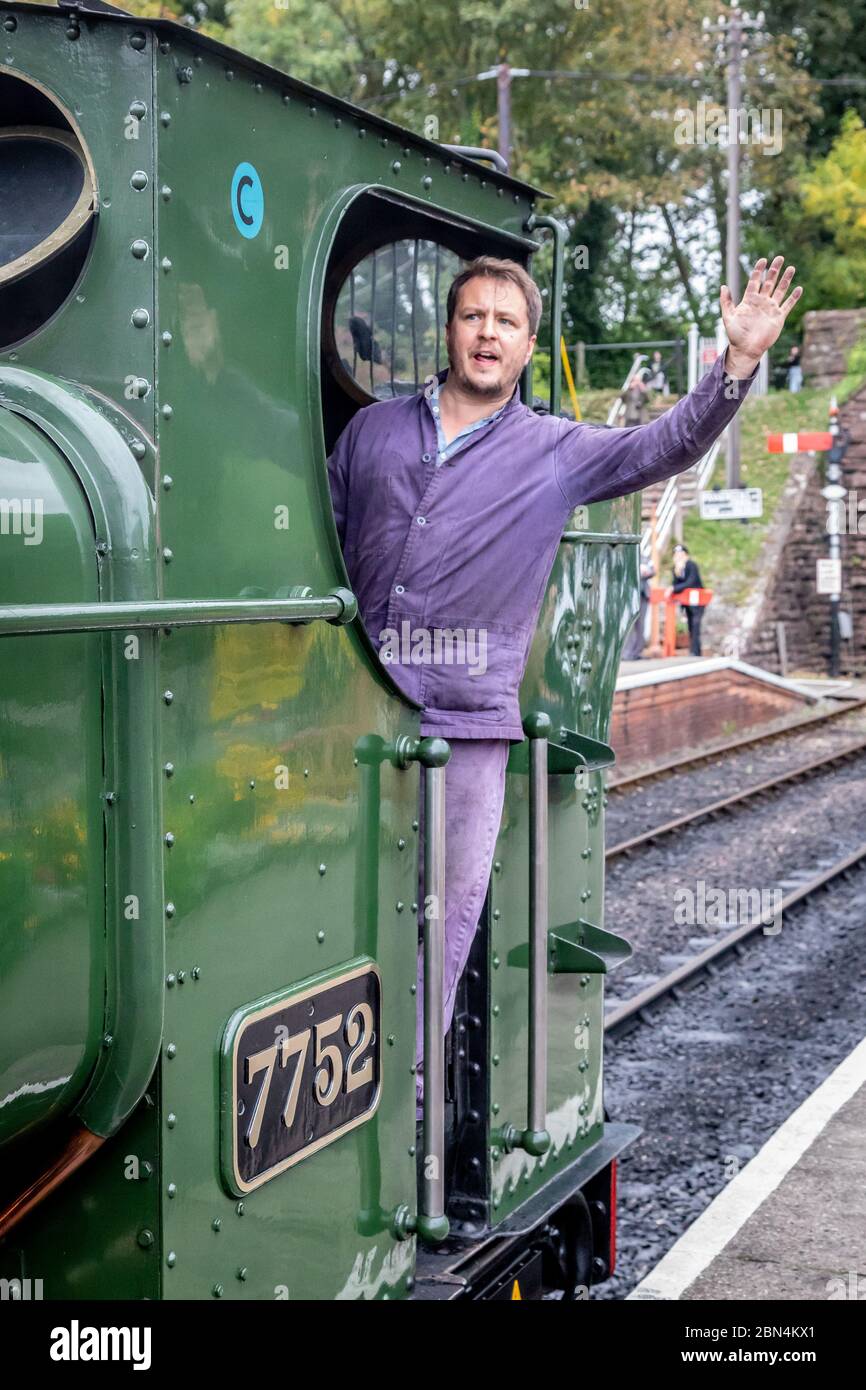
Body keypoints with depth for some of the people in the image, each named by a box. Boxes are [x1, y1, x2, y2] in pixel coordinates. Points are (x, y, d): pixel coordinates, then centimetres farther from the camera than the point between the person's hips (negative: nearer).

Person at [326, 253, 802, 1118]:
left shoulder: (555, 451, 7)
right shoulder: (373, 430, 12)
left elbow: (669, 445, -2)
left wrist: (739, 363, -16)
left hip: (470, 724, -1)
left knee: (447, 911, 4)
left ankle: (409, 1080, 17)